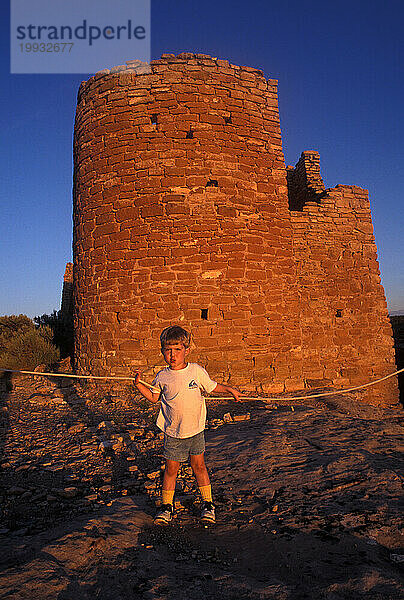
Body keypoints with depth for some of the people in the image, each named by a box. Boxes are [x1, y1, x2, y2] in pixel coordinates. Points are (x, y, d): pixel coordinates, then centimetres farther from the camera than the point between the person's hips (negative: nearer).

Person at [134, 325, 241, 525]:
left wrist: (230, 389, 11)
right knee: (171, 469, 7)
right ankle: (166, 506, 26)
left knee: (198, 465, 11)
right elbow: (154, 397, 11)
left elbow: (211, 386, 10)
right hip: (173, 433, 0)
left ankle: (208, 504, 28)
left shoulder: (196, 370, -6)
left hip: (196, 430, 0)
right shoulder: (162, 377, -4)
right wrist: (139, 385, -2)